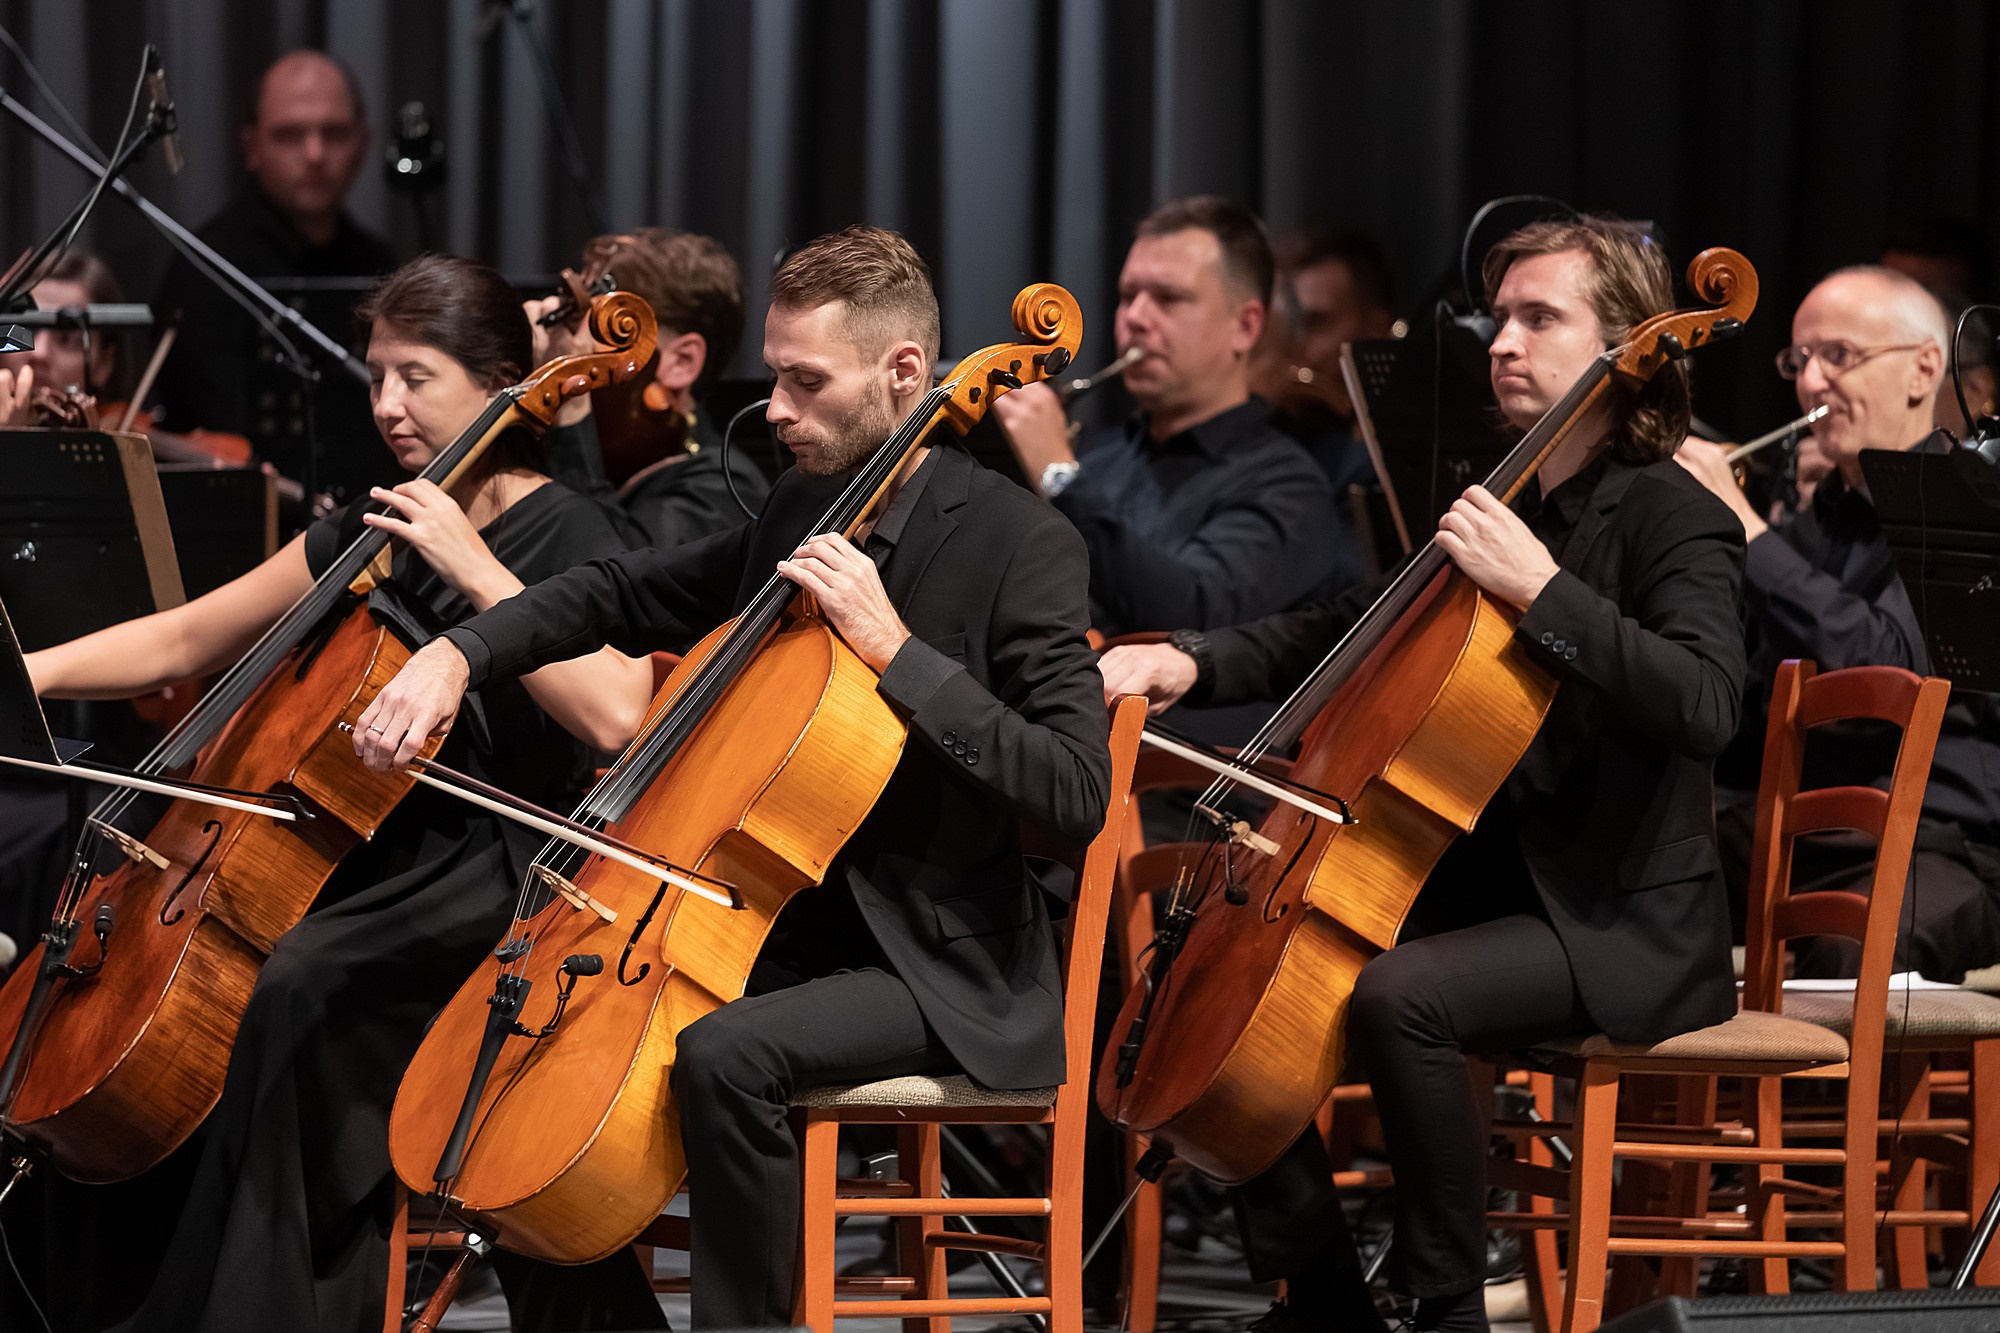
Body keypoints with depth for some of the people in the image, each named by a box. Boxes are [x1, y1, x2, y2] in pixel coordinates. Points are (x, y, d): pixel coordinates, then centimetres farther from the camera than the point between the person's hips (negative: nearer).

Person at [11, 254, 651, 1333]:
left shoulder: (566, 537, -7)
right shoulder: (368, 538, 12)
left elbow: (614, 715, -26)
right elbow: (179, 642, 16)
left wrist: (473, 567, -24)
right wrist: (30, 673, 0)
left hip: (500, 876, -7)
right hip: (380, 858, 7)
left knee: (301, 984, -32)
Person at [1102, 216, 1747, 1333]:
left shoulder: (1678, 521, -10)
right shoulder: (1497, 510, 14)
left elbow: (1703, 706, -29)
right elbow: (1341, 636, 23)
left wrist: (1541, 589, -30)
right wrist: (1193, 664, 5)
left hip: (1622, 926, -8)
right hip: (1484, 888, 8)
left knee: (1400, 995, -33)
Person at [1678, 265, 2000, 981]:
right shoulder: (1808, 532, 20)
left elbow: (1891, 670, -19)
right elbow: (1743, 712, 20)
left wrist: (1746, 532, -16)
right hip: (1790, 830, 7)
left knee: (1853, 949, -39)